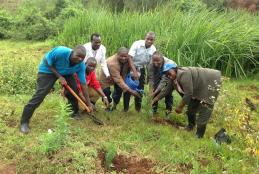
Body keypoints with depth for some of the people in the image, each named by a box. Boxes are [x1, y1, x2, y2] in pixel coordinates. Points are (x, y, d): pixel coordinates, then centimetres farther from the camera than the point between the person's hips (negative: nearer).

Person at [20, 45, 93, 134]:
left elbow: (83, 84, -16)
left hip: (65, 73, 5)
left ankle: (74, 113, 20)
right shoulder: (60, 51, -39)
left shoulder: (81, 65, -23)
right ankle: (24, 122, -7)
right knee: (40, 95, -14)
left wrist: (89, 104, -15)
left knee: (74, 90, -6)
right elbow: (46, 62, -22)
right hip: (48, 70, -5)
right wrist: (59, 76, -28)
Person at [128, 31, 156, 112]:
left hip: (141, 70, 4)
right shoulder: (137, 44, -20)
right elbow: (130, 58, -25)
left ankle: (138, 108, 24)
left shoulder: (153, 49, -6)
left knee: (140, 88, 8)